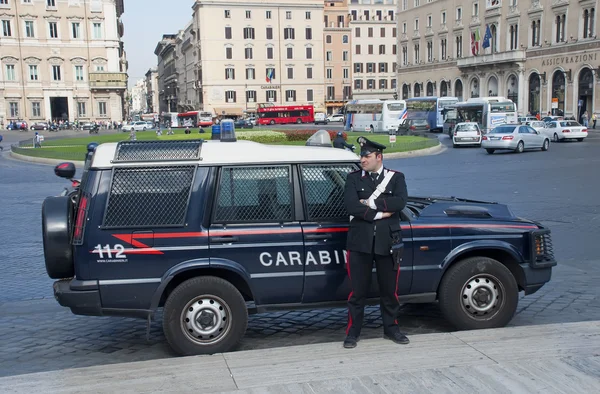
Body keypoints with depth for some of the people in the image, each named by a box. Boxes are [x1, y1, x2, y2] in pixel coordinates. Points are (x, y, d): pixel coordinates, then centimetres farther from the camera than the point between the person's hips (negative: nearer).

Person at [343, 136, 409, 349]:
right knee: (358, 291, 4)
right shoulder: (353, 178, 3)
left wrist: (371, 203, -14)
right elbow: (351, 206, -12)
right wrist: (380, 213, -14)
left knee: (389, 290, 12)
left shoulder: (396, 177, 5)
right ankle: (353, 332, 15)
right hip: (360, 243, -1)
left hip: (388, 243, 1)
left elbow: (400, 202, -14)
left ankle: (391, 328, 29)